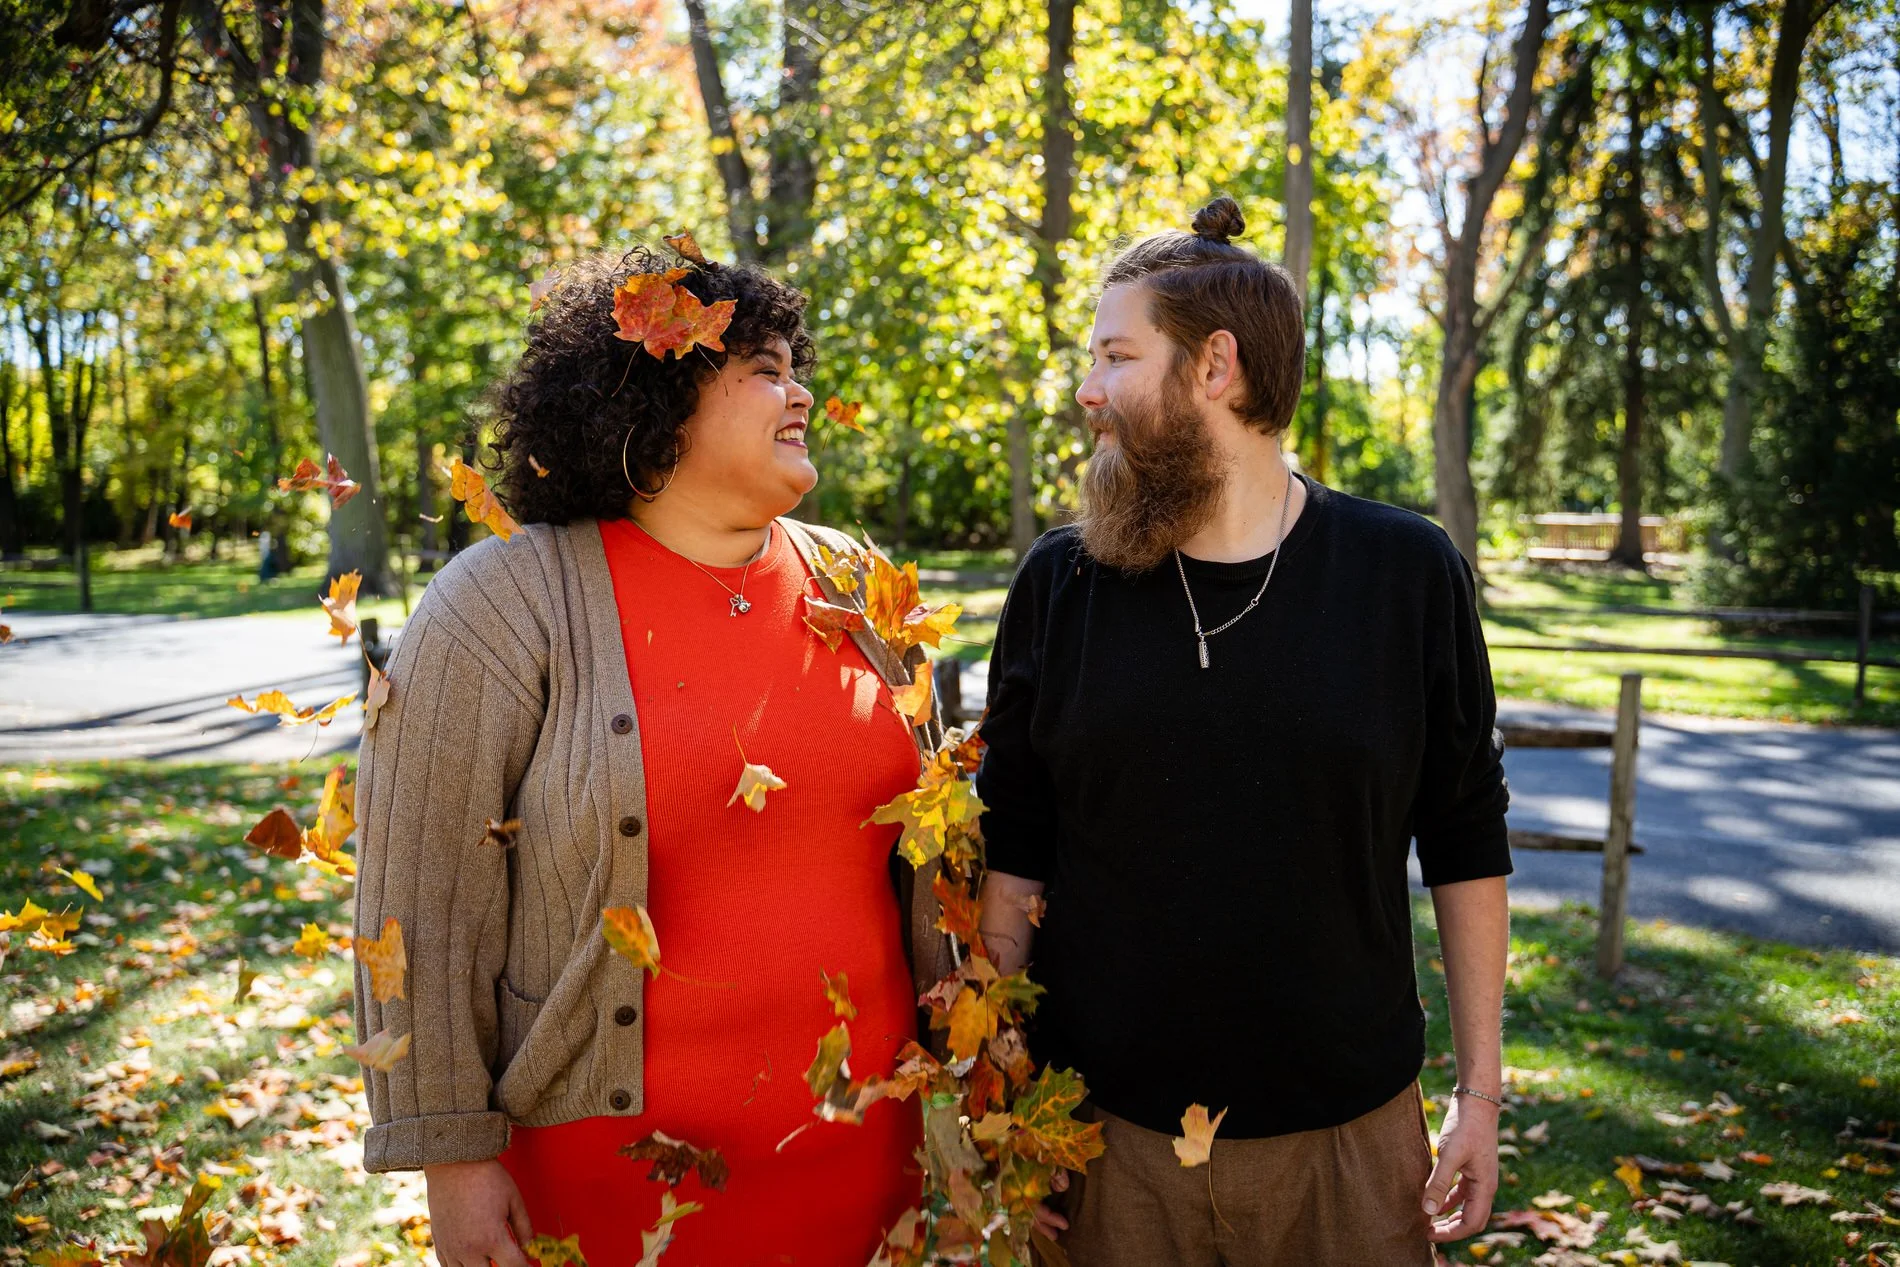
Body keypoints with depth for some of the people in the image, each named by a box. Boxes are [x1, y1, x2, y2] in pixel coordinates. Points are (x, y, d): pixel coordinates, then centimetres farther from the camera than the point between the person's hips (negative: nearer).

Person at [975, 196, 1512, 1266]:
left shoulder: (1409, 573, -4)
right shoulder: (1060, 584, -3)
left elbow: (1467, 843, 2)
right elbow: (1014, 848, 2)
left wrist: (1482, 1086, 3)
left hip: (1349, 1130, 0)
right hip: (1104, 1131, 1)